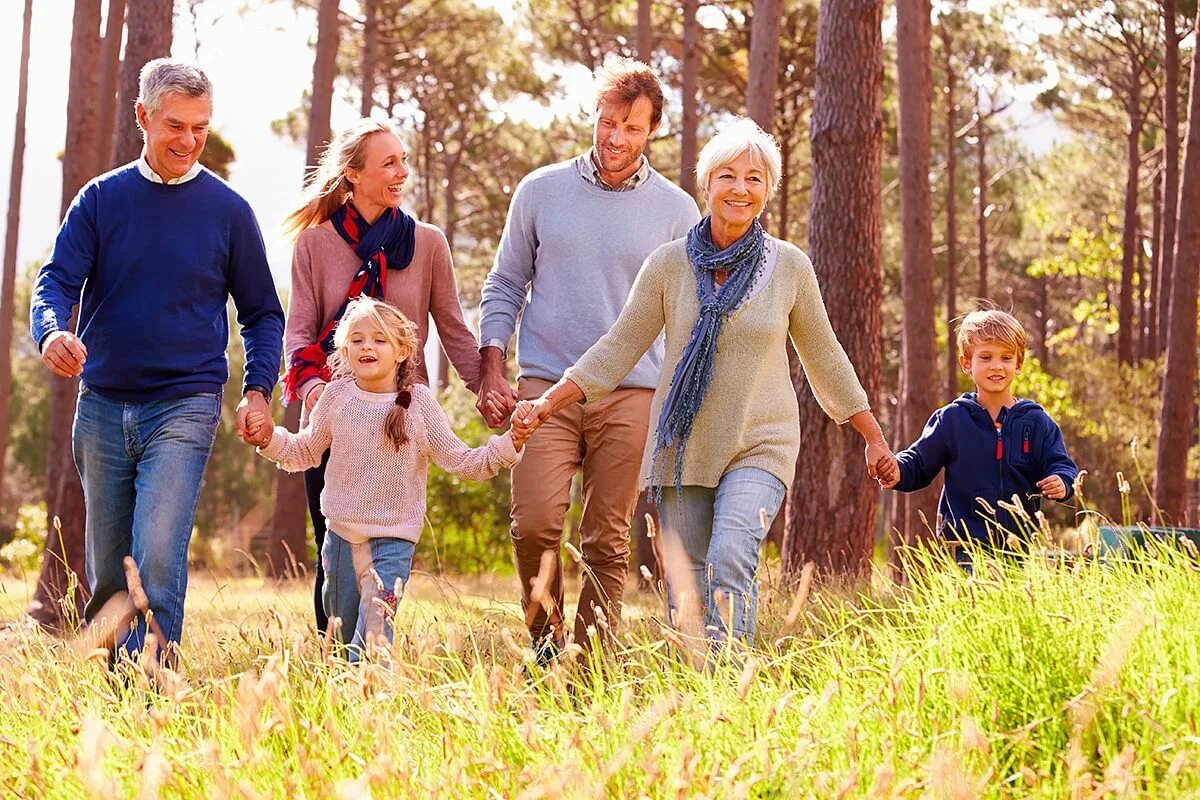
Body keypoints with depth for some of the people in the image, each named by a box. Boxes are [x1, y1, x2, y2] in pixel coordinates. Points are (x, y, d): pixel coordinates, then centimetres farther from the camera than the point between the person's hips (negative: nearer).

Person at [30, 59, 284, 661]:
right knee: (107, 571, 8)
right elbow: (57, 281, -1)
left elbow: (262, 313, 11)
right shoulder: (102, 199, 6)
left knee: (158, 555, -18)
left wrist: (257, 391, -4)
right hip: (102, 405, 3)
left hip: (184, 407, -2)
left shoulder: (228, 211, 3)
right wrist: (52, 333, -24)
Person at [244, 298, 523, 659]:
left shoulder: (419, 402, -7)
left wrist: (510, 444, -15)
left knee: (373, 639, -14)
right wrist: (270, 438, -4)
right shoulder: (337, 396, -1)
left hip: (392, 538, -3)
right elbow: (305, 451, 13)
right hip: (341, 535, 3)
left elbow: (461, 462, -3)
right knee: (341, 636, 14)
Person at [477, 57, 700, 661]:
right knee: (534, 524, -14)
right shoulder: (540, 192, 8)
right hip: (545, 386, 0)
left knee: (608, 542, 1)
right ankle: (545, 641, 6)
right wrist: (491, 372, 3)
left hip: (632, 393, 0)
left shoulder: (676, 211, 7)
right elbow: (504, 287, 13)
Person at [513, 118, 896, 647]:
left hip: (760, 447, -2)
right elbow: (618, 349, 4)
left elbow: (824, 358, 11)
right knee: (685, 588, 2)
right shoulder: (669, 264, -1)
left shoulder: (790, 267, 0)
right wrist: (546, 404, -6)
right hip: (683, 446, 2)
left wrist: (874, 439, 17)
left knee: (730, 561, -24)